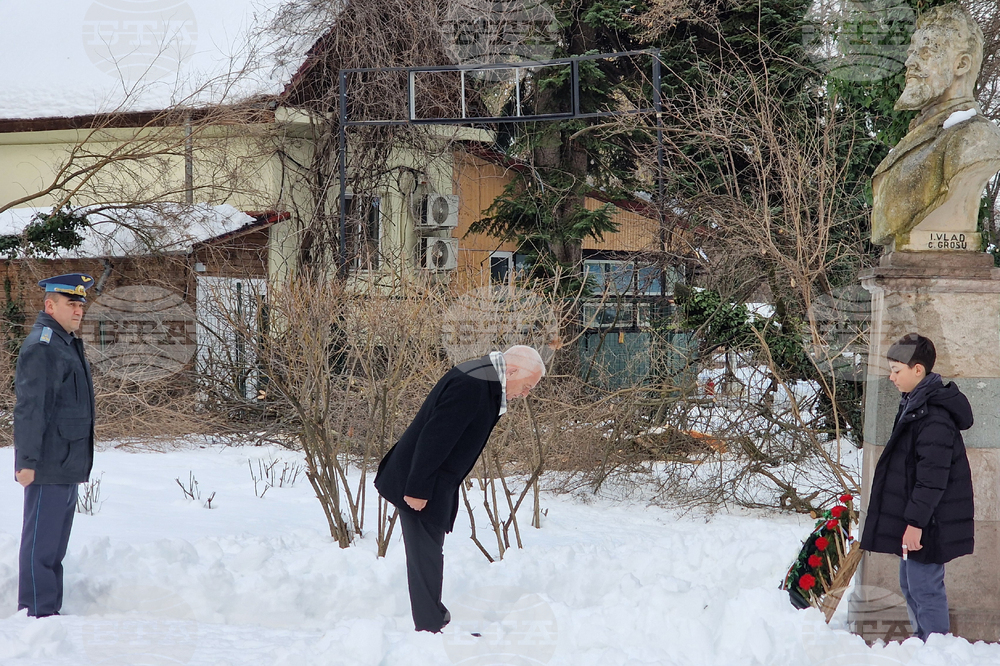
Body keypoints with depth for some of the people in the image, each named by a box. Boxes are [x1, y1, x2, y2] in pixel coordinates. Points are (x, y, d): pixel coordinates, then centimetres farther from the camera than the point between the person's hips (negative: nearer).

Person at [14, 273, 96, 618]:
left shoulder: (68, 344, 18)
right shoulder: (40, 346, -14)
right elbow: (29, 408, -19)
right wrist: (28, 461, -22)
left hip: (68, 467, 10)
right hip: (48, 468, -10)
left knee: (55, 544, 14)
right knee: (41, 543, -7)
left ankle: (50, 613, 20)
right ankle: (37, 614, -5)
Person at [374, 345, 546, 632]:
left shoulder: (486, 385, 10)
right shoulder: (470, 384, -24)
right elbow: (434, 436, -27)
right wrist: (418, 488, -25)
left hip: (434, 486, 10)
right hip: (420, 486, -10)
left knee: (429, 553, 18)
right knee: (426, 555, -6)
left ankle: (434, 618, 27)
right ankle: (430, 626, -2)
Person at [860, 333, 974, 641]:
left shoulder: (934, 415, -21)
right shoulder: (914, 404, 12)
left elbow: (933, 475, -24)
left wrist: (916, 521, -24)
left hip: (927, 523, -11)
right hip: (912, 520, 11)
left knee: (924, 587, -6)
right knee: (910, 584, 19)